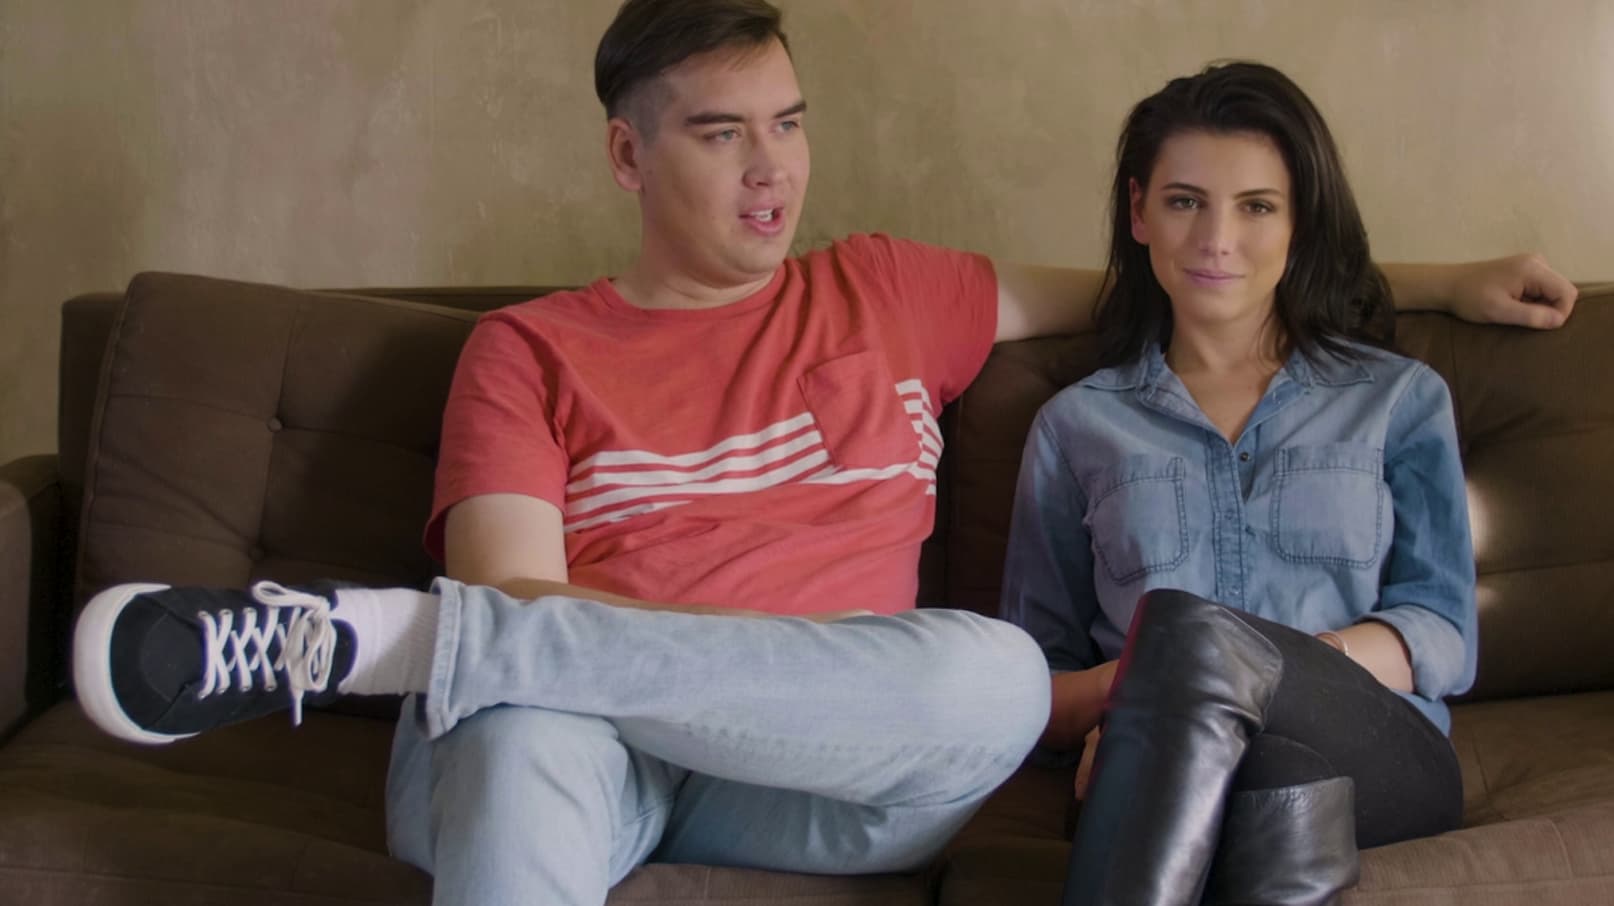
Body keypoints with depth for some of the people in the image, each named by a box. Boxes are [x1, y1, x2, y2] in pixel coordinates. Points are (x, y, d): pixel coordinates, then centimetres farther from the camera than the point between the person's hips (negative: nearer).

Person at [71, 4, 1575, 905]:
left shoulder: (887, 295, 22)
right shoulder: (529, 350, 12)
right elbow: (517, 601, -2)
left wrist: (1442, 281, 29)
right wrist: (803, 659, -15)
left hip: (811, 780, 3)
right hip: (560, 748, -3)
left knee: (995, 674, -33)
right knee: (524, 716, -40)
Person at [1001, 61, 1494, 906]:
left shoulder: (1401, 399, 20)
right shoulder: (1078, 424, 20)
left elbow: (1442, 636, 8)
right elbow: (1034, 690, 15)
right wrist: (1133, 690, -12)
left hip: (1382, 759, 0)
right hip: (1173, 773, 0)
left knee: (1189, 627, -35)